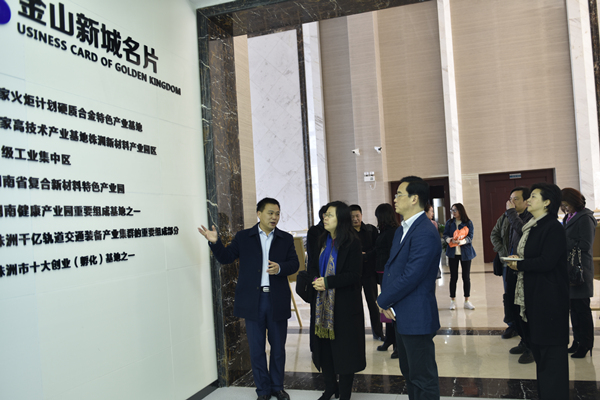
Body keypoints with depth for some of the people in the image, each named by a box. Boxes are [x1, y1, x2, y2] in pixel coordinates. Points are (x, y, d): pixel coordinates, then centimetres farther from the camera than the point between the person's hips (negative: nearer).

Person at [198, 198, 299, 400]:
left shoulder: (286, 239, 5)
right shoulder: (243, 237, 3)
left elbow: (294, 264, 0)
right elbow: (226, 257, 3)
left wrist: (280, 268, -20)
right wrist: (215, 242, -13)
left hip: (277, 300, 1)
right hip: (253, 300, -1)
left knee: (278, 347, 12)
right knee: (256, 348, 8)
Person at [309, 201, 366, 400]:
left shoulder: (352, 243, -10)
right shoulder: (322, 240, 8)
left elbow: (354, 274, -14)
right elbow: (312, 266, 13)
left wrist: (327, 282, -18)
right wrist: (315, 280, -8)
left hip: (345, 304, -5)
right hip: (322, 302, 6)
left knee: (344, 348, 3)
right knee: (324, 346, 11)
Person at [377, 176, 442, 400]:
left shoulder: (425, 234, -21)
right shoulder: (402, 230, 12)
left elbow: (410, 277, -24)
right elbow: (390, 265, 12)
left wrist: (383, 301, -11)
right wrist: (386, 302, -3)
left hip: (417, 318, -10)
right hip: (401, 315, 10)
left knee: (423, 380, 4)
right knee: (409, 373, 22)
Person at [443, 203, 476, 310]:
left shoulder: (468, 223, 1)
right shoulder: (449, 222, 8)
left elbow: (470, 237, -7)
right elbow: (445, 235, 3)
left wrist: (461, 241, -26)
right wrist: (450, 240, -20)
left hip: (465, 252, -1)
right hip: (452, 253, 1)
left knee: (466, 277, 4)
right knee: (453, 277, 3)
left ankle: (467, 301, 14)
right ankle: (452, 301, 10)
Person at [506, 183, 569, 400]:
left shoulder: (553, 228, -14)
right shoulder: (532, 227, 13)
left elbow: (546, 262, -22)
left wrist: (519, 264, -11)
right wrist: (518, 259, 0)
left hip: (549, 298, -9)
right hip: (532, 296, 9)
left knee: (551, 349, 0)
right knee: (537, 344, 15)